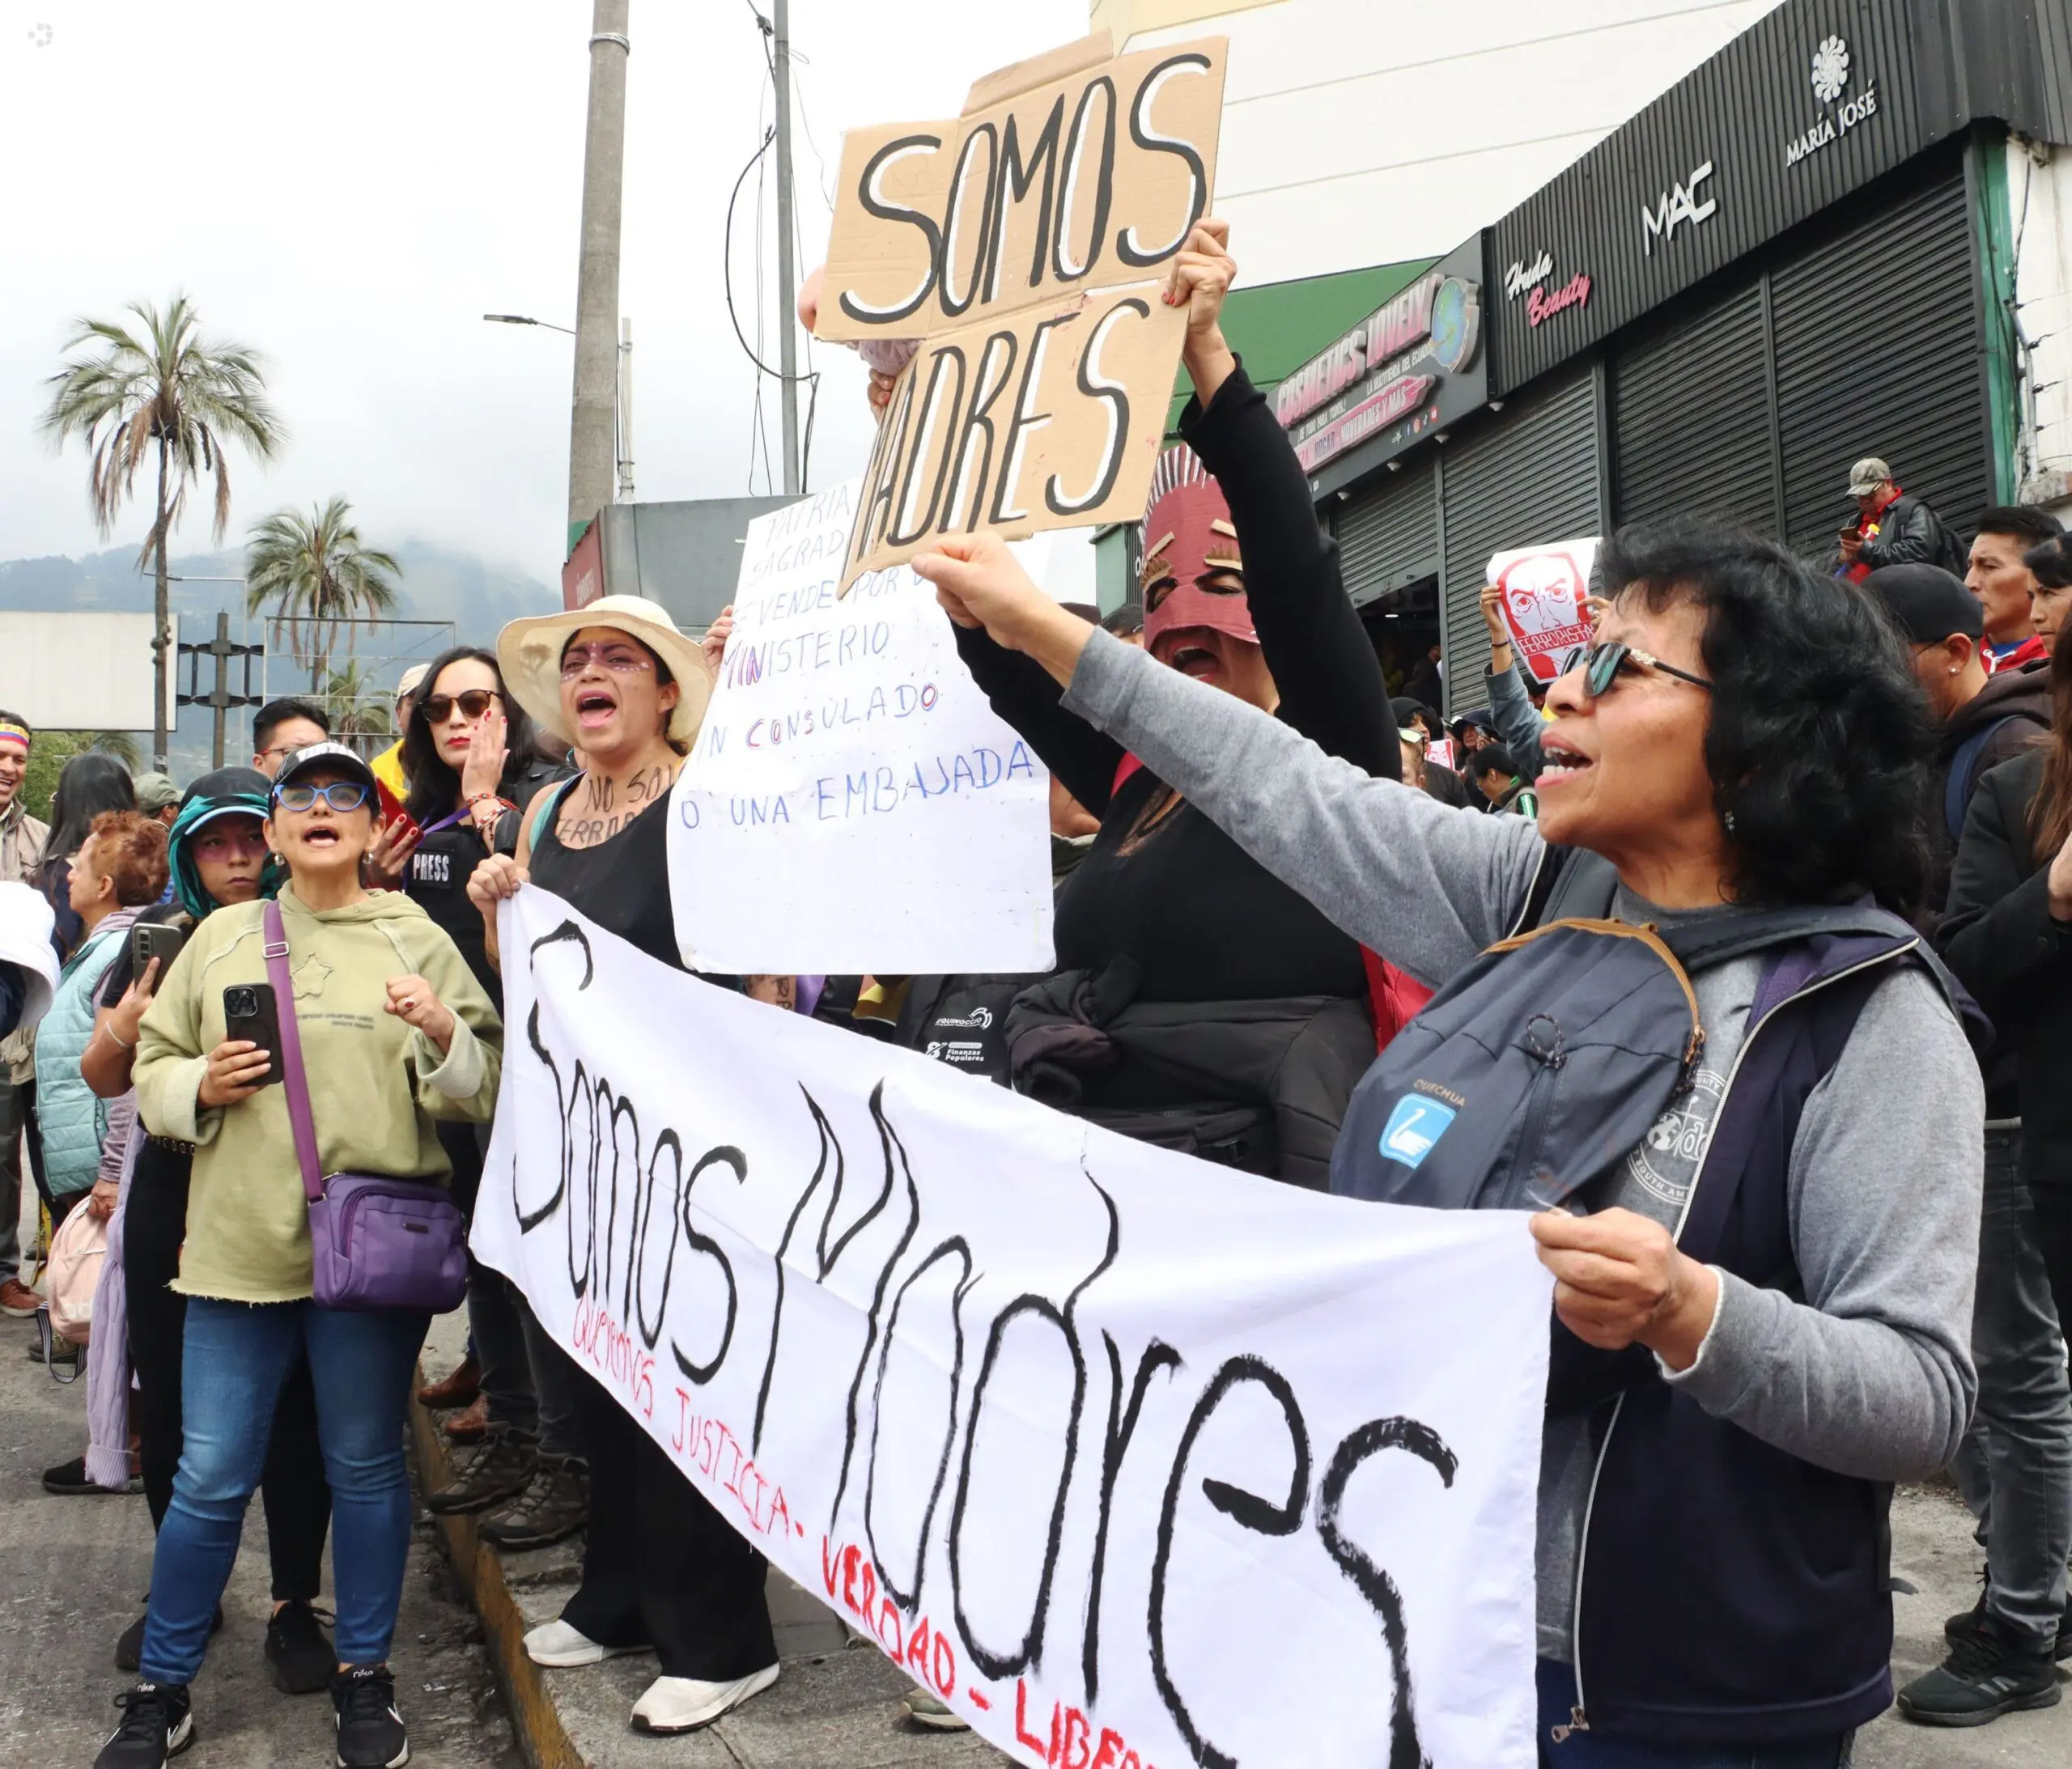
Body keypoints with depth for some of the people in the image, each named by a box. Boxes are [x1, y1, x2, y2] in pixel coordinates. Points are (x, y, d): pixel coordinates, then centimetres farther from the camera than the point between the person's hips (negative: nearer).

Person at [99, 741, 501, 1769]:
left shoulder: (417, 940, 4)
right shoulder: (221, 937, 9)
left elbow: (484, 1095, 0)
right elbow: (153, 1070, 13)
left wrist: (445, 1036, -19)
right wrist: (201, 1087, -7)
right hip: (238, 1247, 1)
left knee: (366, 1466, 11)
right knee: (211, 1478, 7)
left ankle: (364, 1674, 28)